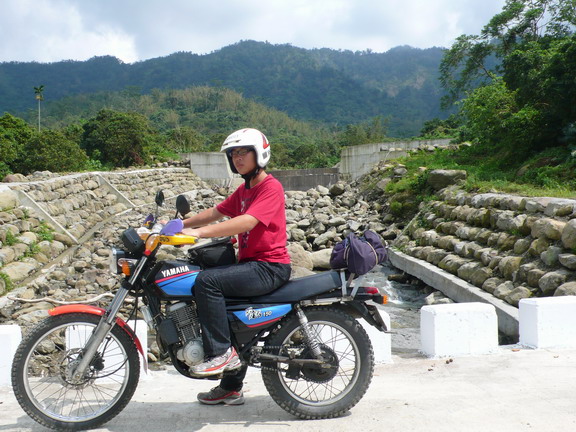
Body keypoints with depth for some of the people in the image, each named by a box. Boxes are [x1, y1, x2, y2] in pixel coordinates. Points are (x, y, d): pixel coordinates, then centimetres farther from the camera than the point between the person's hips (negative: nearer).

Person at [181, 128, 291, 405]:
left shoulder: (270, 187, -12)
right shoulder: (244, 190, 19)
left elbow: (246, 222, -26)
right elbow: (216, 212, 19)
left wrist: (198, 232, -31)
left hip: (269, 266, -10)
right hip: (250, 264, 10)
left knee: (208, 280, -26)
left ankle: (221, 352, -19)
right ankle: (230, 388, 32)